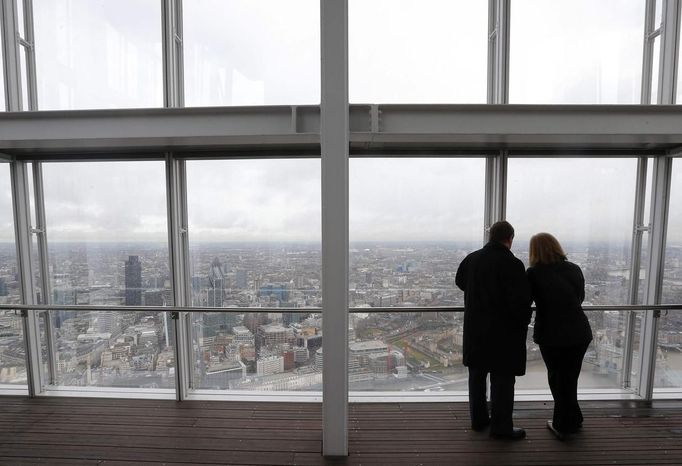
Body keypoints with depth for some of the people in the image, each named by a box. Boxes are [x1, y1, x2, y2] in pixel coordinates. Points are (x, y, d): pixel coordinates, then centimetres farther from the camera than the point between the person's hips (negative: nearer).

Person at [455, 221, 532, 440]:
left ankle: (478, 419, 30)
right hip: (503, 331, -5)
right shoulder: (512, 264, -18)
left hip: (475, 329, 6)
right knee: (502, 379, 9)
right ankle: (501, 426, 21)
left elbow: (460, 281, 17)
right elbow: (521, 301, -20)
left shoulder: (471, 258, 1)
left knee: (477, 375, 17)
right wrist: (523, 323, -2)